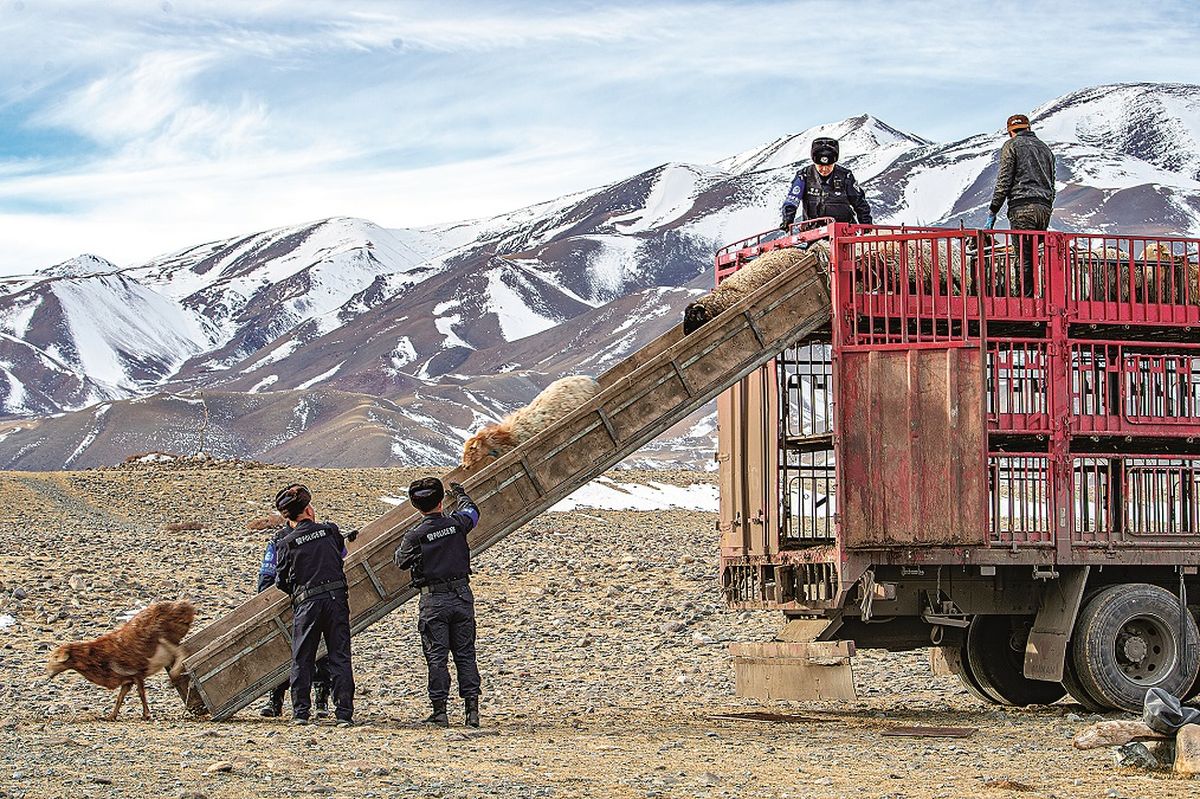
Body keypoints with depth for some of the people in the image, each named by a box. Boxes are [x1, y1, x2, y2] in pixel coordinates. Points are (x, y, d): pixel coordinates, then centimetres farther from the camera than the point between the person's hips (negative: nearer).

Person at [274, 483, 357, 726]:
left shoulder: (286, 544, -1)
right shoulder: (330, 530, 3)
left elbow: (282, 582, 4)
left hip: (306, 605, -1)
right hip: (336, 598, 1)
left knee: (302, 660, 9)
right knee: (340, 658, 4)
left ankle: (300, 712, 7)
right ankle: (344, 713, 0)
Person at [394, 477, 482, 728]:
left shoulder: (415, 535, -11)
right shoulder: (456, 523, -3)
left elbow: (402, 562, 5)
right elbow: (472, 511, 21)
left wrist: (402, 546, 25)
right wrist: (459, 493, 40)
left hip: (433, 600, -3)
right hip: (462, 595, 3)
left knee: (436, 656, 2)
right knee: (465, 654, 8)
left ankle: (440, 711, 0)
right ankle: (472, 709, 4)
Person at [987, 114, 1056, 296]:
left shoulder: (1012, 146, 3)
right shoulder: (1044, 148, 23)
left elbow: (1004, 182, -5)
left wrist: (992, 211, -2)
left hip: (1022, 207, -6)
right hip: (1044, 207, 6)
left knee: (1025, 259, -10)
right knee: (1032, 256, 9)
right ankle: (1029, 297, 6)